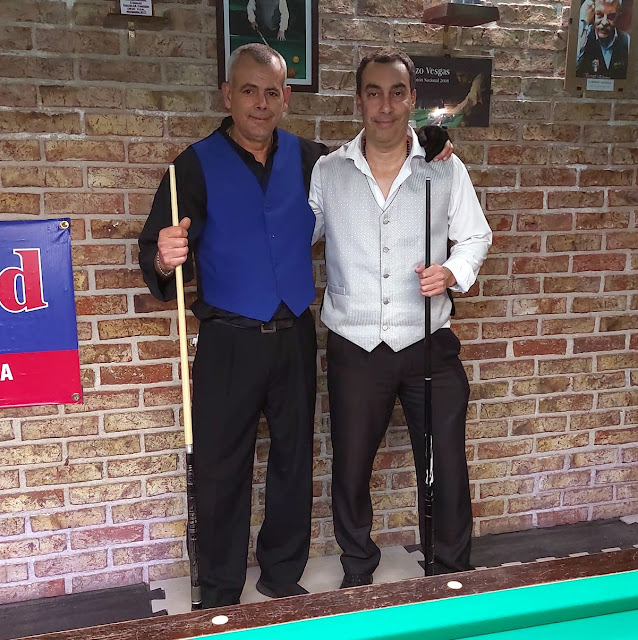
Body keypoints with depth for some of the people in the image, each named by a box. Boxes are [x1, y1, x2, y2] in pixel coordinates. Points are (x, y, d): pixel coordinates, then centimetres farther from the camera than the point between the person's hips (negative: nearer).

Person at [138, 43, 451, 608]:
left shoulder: (309, 159, 5)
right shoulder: (197, 165, -6)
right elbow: (156, 254, -11)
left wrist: (428, 144, 3)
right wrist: (164, 261, -34)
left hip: (295, 336, 4)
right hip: (228, 341, -3)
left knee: (294, 462, 14)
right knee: (223, 471, 4)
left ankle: (283, 577, 33)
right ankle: (219, 596, 23)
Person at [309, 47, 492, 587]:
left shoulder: (445, 169, 1)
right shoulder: (327, 172, 0)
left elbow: (475, 237, 8)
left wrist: (453, 271, -12)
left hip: (429, 343, 0)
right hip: (355, 347, 1)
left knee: (446, 468, 8)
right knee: (350, 468, 12)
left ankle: (454, 578, 33)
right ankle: (358, 574, 37)